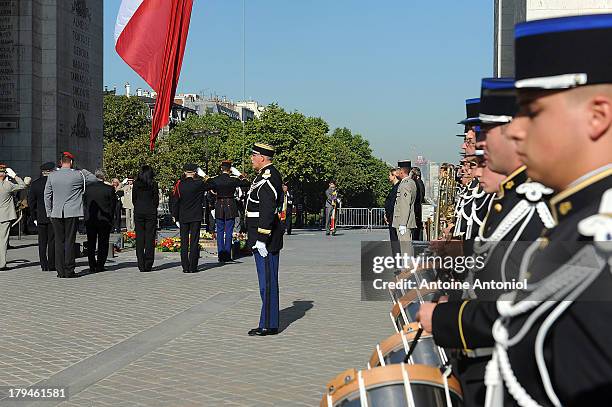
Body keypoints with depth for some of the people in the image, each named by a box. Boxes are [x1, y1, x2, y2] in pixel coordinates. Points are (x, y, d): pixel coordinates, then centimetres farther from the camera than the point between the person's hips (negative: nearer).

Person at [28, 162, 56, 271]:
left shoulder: (35, 184, 4)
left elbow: (31, 201, 6)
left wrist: (35, 217, 10)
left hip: (40, 217, 4)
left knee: (42, 242, 8)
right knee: (52, 241, 1)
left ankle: (44, 265, 10)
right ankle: (51, 265, 1)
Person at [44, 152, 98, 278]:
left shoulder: (52, 175, 4)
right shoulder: (78, 175, -6)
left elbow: (47, 195, 7)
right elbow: (94, 179, 7)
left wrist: (49, 212, 13)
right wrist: (84, 172, 21)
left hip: (56, 213, 3)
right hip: (72, 213, -3)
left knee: (59, 241, 7)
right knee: (70, 241, 1)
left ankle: (60, 271, 8)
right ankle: (69, 271, 2)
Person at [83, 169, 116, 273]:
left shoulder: (88, 188, -2)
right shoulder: (110, 189, -9)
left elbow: (84, 202, 3)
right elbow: (113, 205, -4)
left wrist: (88, 215, 13)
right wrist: (110, 219, 7)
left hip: (90, 220, 2)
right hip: (104, 220, -2)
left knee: (91, 244, 12)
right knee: (103, 244, 6)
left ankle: (92, 266, 12)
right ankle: (100, 266, 3)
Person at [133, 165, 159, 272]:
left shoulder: (136, 184, 1)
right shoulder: (153, 184, -4)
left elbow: (133, 199, 5)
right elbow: (156, 199, -1)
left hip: (138, 212, 2)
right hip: (151, 212, -2)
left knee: (139, 238, 5)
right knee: (150, 238, 2)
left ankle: (141, 265, 3)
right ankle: (148, 264, 0)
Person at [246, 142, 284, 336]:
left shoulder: (268, 178, -17)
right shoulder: (265, 175, 17)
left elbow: (267, 211, -24)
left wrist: (261, 239, -24)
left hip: (265, 238, -11)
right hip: (263, 237, 11)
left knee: (268, 282, -4)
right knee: (267, 281, 14)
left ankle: (269, 325, 2)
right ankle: (269, 322, 21)